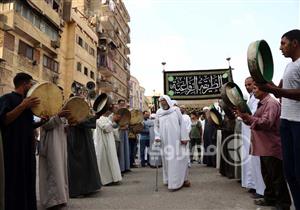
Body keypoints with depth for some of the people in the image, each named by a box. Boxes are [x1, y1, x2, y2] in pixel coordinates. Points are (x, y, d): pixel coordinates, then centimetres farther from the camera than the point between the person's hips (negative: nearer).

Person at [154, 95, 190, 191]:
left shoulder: (176, 110, 3)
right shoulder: (158, 112, 10)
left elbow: (182, 124, 0)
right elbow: (156, 126, 13)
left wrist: (184, 137, -6)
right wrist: (157, 136, -3)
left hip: (177, 140, -2)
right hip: (165, 141, 2)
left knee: (178, 159, -2)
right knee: (167, 160, 4)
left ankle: (181, 180, 6)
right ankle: (169, 180, 13)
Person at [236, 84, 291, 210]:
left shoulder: (271, 103, -14)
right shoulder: (261, 104, 17)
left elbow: (267, 123, -26)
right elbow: (256, 122, 22)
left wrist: (248, 117, -32)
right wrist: (245, 117, 6)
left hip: (271, 148, -10)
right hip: (264, 148, 10)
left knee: (277, 176, 0)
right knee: (267, 175, 17)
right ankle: (270, 198, 28)